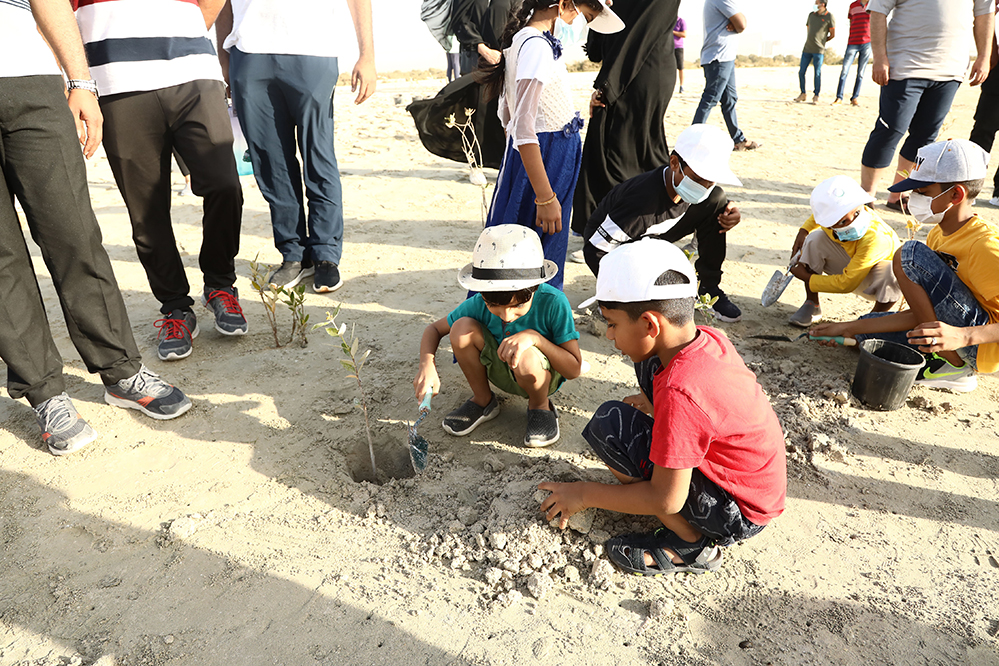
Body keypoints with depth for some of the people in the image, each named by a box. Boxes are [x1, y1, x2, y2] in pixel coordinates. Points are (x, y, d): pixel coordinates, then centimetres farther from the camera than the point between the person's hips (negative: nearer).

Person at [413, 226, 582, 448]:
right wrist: (427, 365, -27)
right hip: (499, 372, 3)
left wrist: (534, 337, -39)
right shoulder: (479, 304, -21)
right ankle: (483, 400, 1)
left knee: (525, 357, -39)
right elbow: (434, 329, -6)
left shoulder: (553, 303, -29)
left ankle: (540, 405, -2)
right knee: (462, 327, -24)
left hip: (544, 376, -3)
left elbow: (574, 370, -25)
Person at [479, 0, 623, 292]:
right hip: (547, 161, -10)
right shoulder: (537, 46, -21)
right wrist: (546, 198, -25)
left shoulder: (521, 39, 10)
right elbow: (524, 130, -26)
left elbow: (506, 115, 16)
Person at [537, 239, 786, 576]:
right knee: (649, 364, 9)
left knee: (608, 425, -21)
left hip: (738, 514, -9)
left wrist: (585, 494, -14)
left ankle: (690, 542, -7)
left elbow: (666, 500, -26)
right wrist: (655, 405, 22)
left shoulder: (679, 394, -32)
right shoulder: (710, 338, -7)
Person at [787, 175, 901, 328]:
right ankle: (812, 305, -4)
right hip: (847, 269, 5)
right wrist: (803, 230, -11)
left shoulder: (875, 239, -40)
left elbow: (847, 284, -34)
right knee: (815, 238, -19)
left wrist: (807, 278, -24)